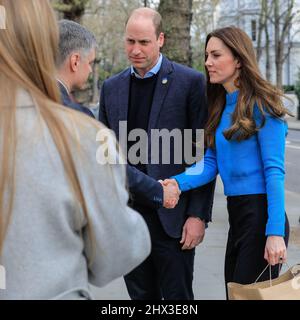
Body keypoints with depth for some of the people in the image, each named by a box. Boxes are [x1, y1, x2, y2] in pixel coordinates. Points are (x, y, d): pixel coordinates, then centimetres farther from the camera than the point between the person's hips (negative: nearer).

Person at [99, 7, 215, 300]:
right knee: (140, 295, 12)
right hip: (126, 217, 4)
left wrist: (198, 215, -10)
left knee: (177, 296, 2)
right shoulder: (111, 87, 10)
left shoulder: (190, 82, -4)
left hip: (172, 217, -4)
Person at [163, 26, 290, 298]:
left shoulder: (261, 104, -10)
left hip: (260, 213, -8)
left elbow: (274, 171, -15)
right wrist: (177, 182, -12)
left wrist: (275, 233, -21)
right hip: (237, 214, 8)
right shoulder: (221, 107, 13)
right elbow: (210, 163, 7)